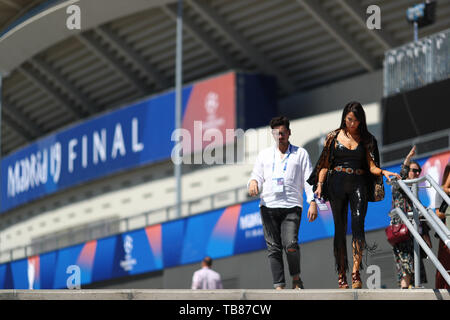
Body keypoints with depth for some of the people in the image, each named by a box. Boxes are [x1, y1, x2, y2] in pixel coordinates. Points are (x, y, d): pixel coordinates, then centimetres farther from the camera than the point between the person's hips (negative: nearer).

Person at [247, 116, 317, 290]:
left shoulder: (300, 153, 13)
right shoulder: (264, 154, 19)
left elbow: (308, 179, 8)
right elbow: (257, 176, 16)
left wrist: (313, 203, -3)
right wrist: (253, 182, -9)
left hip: (292, 206, -3)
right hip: (268, 205, 3)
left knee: (290, 245, -18)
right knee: (273, 247, -4)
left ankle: (296, 278, 6)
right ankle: (279, 286, -2)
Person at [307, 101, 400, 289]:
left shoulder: (366, 139, 11)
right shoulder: (334, 137, 8)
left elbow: (371, 166, 7)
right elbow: (325, 164, 10)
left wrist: (383, 172, -13)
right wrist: (319, 184, -2)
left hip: (358, 184, 0)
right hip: (337, 184, 0)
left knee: (358, 223, -18)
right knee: (340, 229, -1)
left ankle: (356, 272, -24)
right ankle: (341, 274, 5)